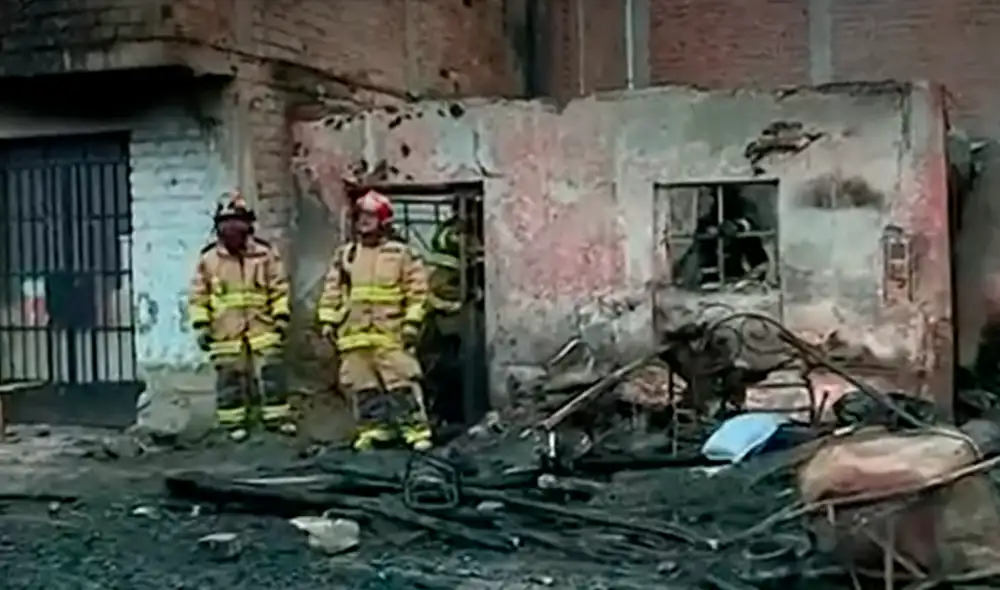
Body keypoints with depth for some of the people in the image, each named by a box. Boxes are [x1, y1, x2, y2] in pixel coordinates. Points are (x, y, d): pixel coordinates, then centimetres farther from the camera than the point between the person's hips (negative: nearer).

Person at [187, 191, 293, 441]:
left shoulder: (265, 254, 1)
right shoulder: (208, 259, 2)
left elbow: (279, 289, 5)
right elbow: (199, 296, 5)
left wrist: (281, 318, -1)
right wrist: (201, 326, 0)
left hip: (261, 326, 0)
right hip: (226, 330, 0)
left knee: (272, 371, -1)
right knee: (229, 375, 3)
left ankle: (277, 417, 9)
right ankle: (234, 422, 13)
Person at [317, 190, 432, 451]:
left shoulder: (401, 254, 1)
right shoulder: (344, 255, 13)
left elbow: (417, 291, -1)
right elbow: (332, 291, 14)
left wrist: (412, 321, -8)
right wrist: (328, 320, 7)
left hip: (391, 333, -4)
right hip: (355, 334, 4)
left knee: (402, 383, -7)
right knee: (363, 385, 8)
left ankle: (416, 429, -3)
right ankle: (374, 428, 17)